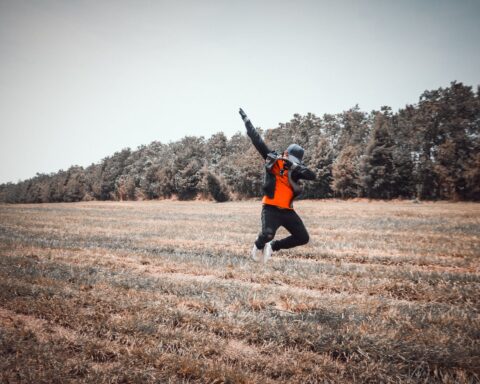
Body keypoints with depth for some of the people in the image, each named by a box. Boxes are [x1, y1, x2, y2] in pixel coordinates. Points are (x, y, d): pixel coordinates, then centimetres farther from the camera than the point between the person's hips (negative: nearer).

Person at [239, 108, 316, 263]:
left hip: (287, 211, 5)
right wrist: (246, 120, -1)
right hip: (271, 208, -5)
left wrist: (297, 168, -24)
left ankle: (273, 246, 22)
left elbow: (312, 176, -10)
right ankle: (258, 246, 13)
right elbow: (257, 140, -1)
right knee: (267, 234, -26)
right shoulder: (273, 160, -1)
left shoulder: (296, 169, 7)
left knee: (303, 238, 2)